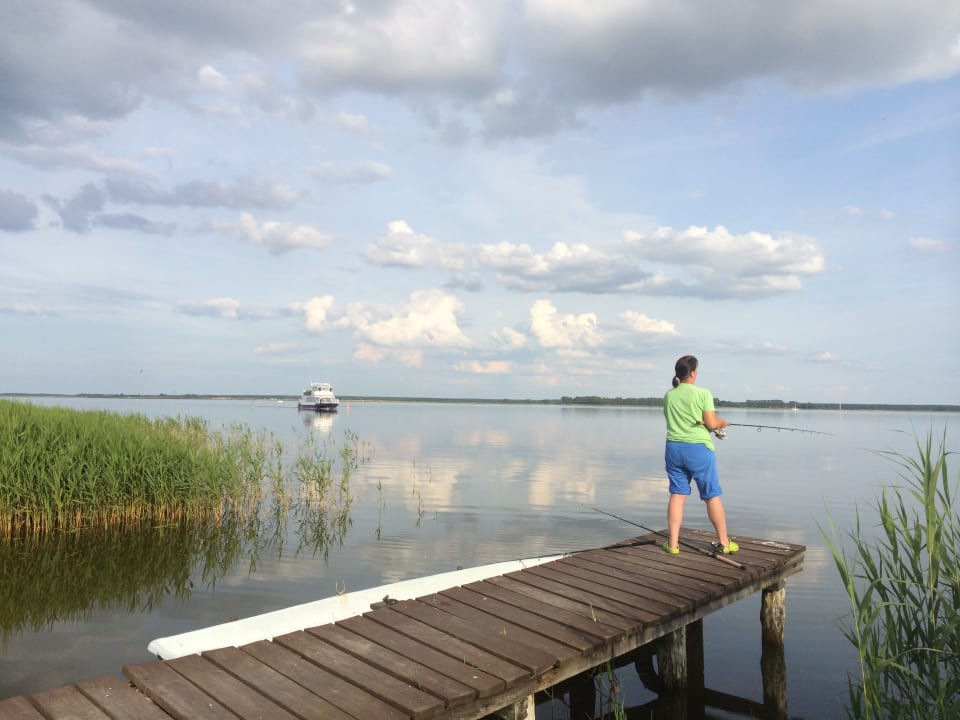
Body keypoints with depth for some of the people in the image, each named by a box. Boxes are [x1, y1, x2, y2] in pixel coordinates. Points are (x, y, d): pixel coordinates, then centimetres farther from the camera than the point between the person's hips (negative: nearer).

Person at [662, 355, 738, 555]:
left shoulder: (669, 396, 5)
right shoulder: (703, 394, -10)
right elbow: (711, 423, -12)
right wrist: (722, 422, 10)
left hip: (674, 448, 4)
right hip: (698, 449, -4)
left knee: (677, 495, 8)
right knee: (712, 496, 8)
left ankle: (673, 543, 8)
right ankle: (724, 542, 19)